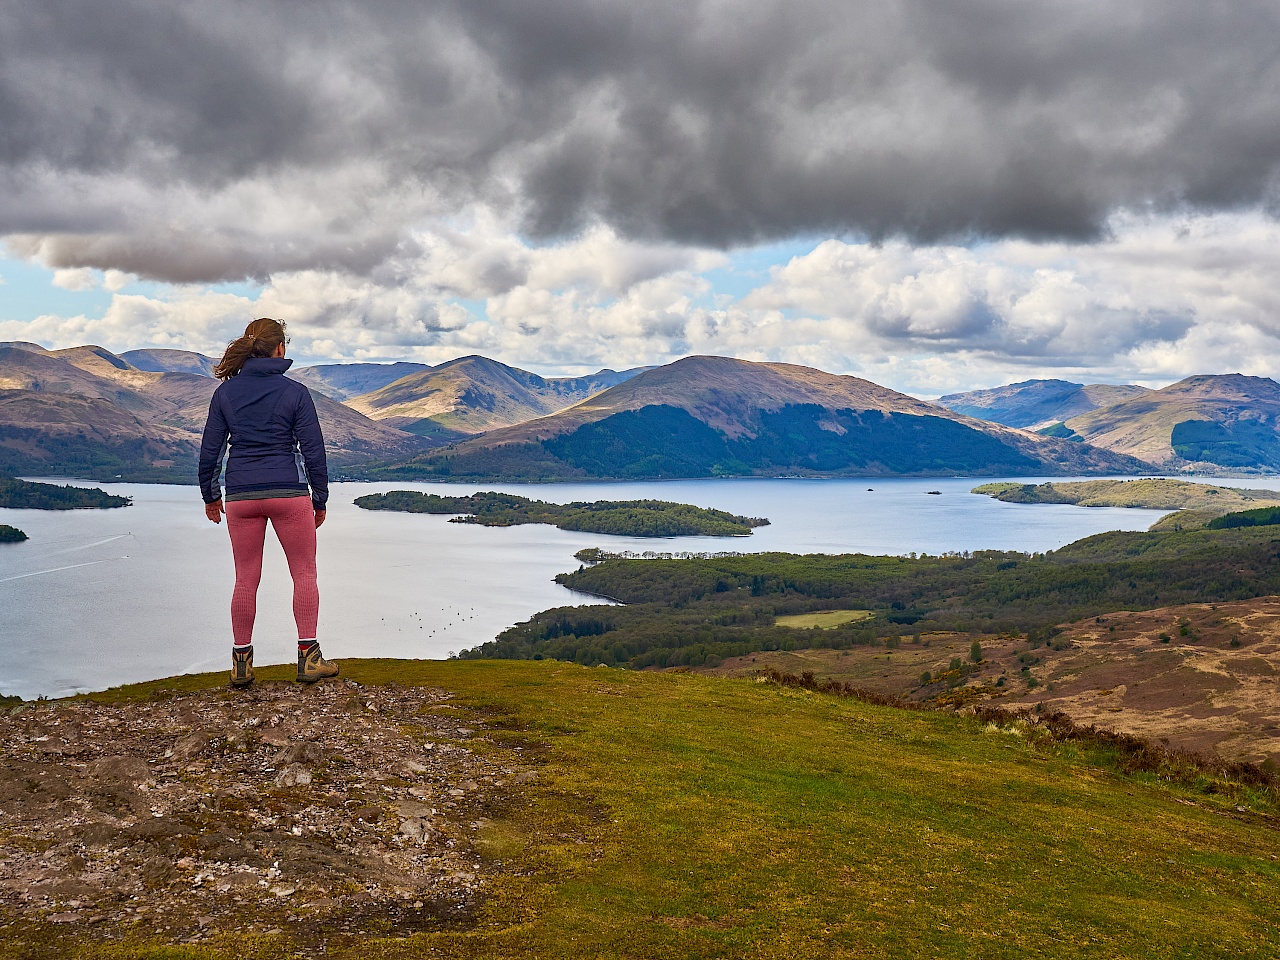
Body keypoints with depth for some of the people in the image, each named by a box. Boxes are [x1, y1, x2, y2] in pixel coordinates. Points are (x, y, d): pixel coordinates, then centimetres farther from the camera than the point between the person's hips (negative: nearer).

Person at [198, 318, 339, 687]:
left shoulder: (225, 392, 3)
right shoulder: (295, 392, -4)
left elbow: (210, 449, 5)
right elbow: (313, 449, -4)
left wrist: (210, 495, 17)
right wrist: (320, 499, 5)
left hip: (241, 496, 3)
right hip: (289, 492, -3)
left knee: (246, 579, 10)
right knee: (304, 573, 8)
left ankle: (241, 662, 15)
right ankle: (308, 657, 5)